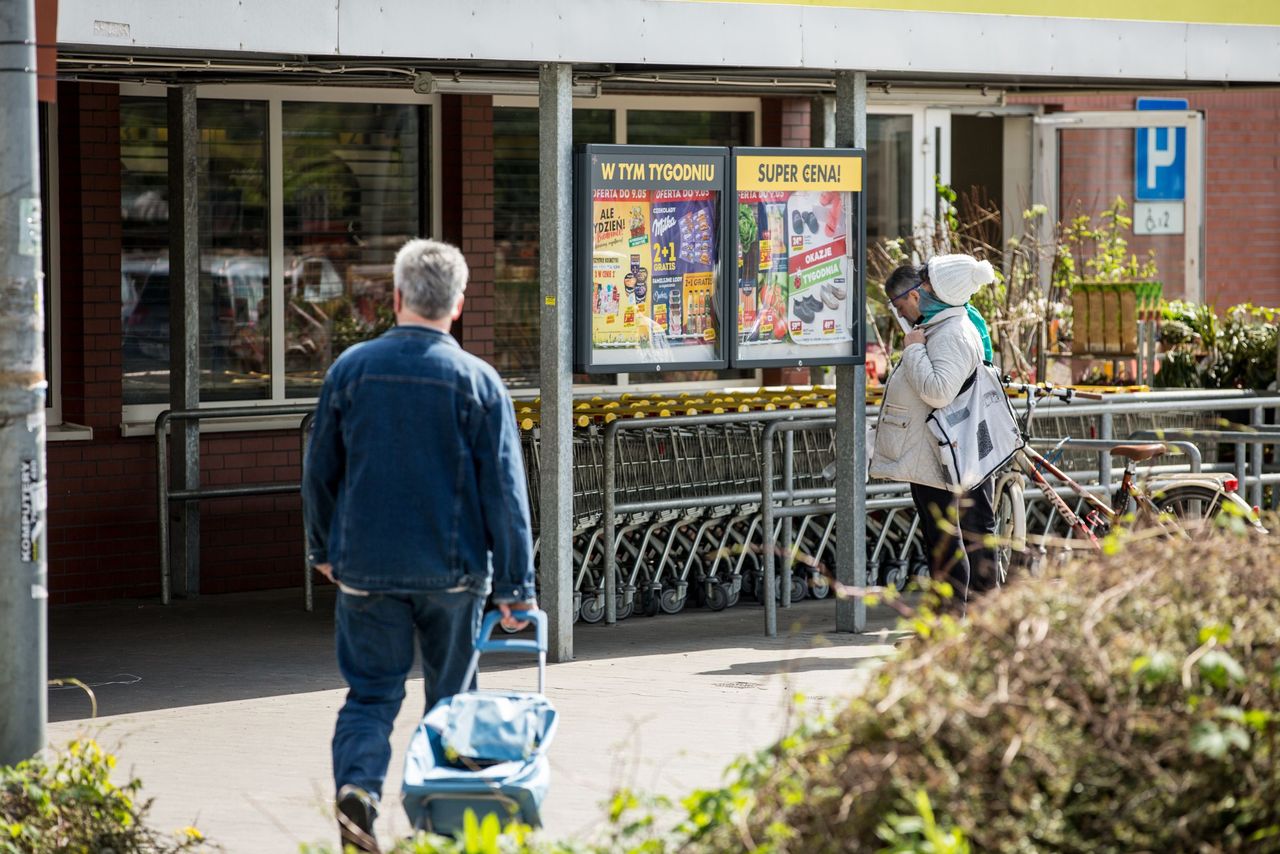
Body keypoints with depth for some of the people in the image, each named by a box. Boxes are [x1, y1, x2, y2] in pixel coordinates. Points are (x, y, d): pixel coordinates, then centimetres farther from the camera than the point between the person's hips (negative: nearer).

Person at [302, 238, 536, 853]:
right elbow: (504, 490, -7)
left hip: (365, 566, 1)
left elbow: (319, 470, 7)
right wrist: (516, 585, -3)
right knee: (451, 694, 13)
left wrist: (322, 547, 22)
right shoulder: (478, 382, -6)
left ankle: (358, 785, -19)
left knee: (370, 691, 6)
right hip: (452, 570, -1)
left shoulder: (351, 369, -1)